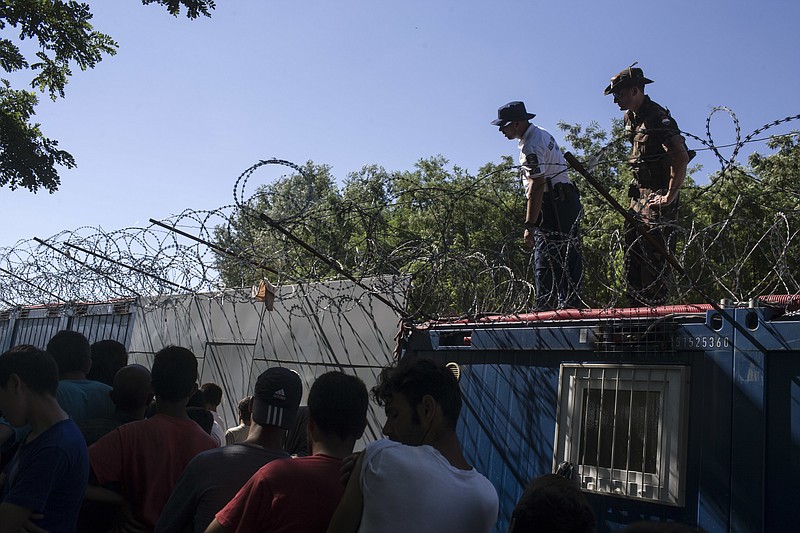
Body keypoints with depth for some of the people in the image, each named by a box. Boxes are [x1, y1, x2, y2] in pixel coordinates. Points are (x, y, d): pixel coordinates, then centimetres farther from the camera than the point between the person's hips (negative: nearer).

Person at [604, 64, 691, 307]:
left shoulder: (658, 118, -18)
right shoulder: (630, 117, 12)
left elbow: (682, 158, -25)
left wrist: (670, 196, -25)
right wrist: (637, 187, 18)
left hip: (660, 196, -9)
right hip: (640, 193, 9)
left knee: (655, 253, -12)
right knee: (632, 249, 8)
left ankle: (656, 307, -8)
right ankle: (637, 307, 15)